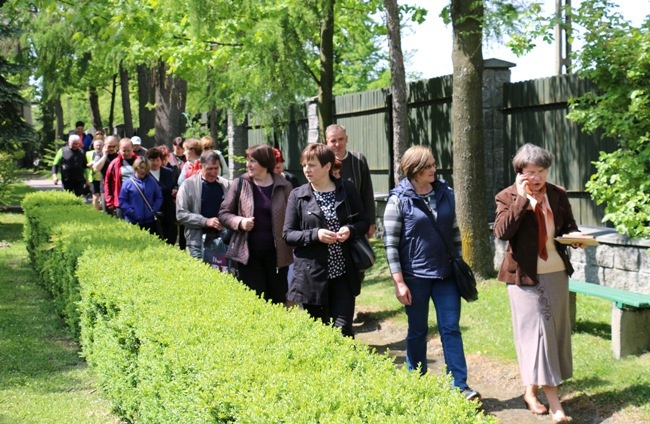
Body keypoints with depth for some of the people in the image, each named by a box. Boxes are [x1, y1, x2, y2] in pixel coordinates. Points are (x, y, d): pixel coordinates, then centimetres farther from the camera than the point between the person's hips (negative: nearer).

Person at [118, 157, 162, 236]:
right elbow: (122, 201, -3)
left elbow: (159, 197, 10)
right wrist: (132, 212, -12)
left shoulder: (152, 181, 7)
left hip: (150, 221, 3)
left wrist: (154, 210, -4)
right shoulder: (128, 183, -1)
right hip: (133, 222, -2)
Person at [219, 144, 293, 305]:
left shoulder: (284, 186, 0)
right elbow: (224, 213, 7)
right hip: (249, 253, 0)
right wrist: (240, 222, -12)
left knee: (278, 300, 9)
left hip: (276, 253, 0)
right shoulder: (240, 184, 2)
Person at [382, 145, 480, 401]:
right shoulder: (399, 199, -8)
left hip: (446, 274, 3)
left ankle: (459, 385, 7)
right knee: (418, 331, 9)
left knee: (451, 329, 3)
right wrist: (399, 282, -12)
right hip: (415, 276, -3)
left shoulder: (445, 194, 4)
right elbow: (390, 243, -9)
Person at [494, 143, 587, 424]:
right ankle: (552, 400, -6)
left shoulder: (559, 195, 5)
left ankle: (532, 390, 26)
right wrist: (521, 199, -23)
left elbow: (568, 225, 16)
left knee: (555, 331, 11)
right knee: (536, 331, -7)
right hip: (525, 275, -6)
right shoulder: (508, 197, -7)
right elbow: (501, 232, -21)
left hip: (557, 273, 6)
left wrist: (576, 238, -7)